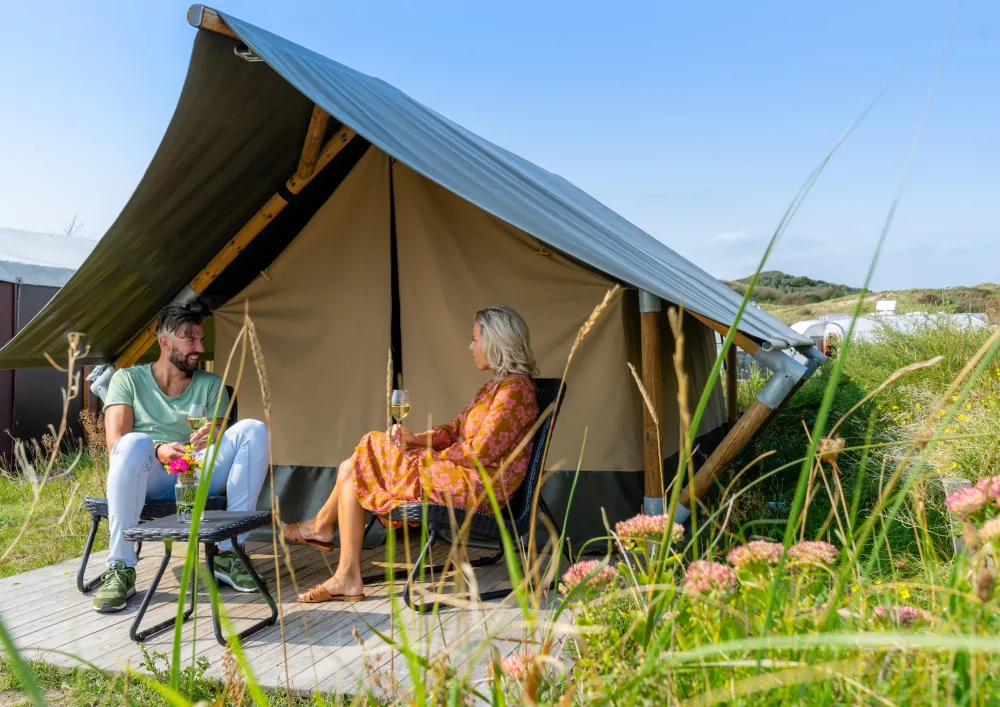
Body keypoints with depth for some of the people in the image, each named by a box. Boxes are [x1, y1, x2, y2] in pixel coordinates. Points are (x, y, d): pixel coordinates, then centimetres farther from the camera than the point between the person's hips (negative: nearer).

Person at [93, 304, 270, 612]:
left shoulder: (211, 385, 15)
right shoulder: (128, 379, 8)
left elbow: (219, 442, 5)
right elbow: (115, 443, -6)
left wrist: (211, 438, -21)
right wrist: (159, 452, -27)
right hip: (149, 480, -2)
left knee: (253, 429, -21)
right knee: (135, 443, -36)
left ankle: (228, 553, -20)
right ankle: (121, 568, -28)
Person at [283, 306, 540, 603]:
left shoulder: (515, 389, -16)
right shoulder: (496, 386, 16)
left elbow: (481, 452, -20)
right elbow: (455, 430, 15)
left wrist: (433, 455, -6)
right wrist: (416, 440, -2)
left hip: (473, 488, -10)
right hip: (458, 476, 10)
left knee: (352, 472, -3)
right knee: (352, 469, 7)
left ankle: (322, 525, 20)